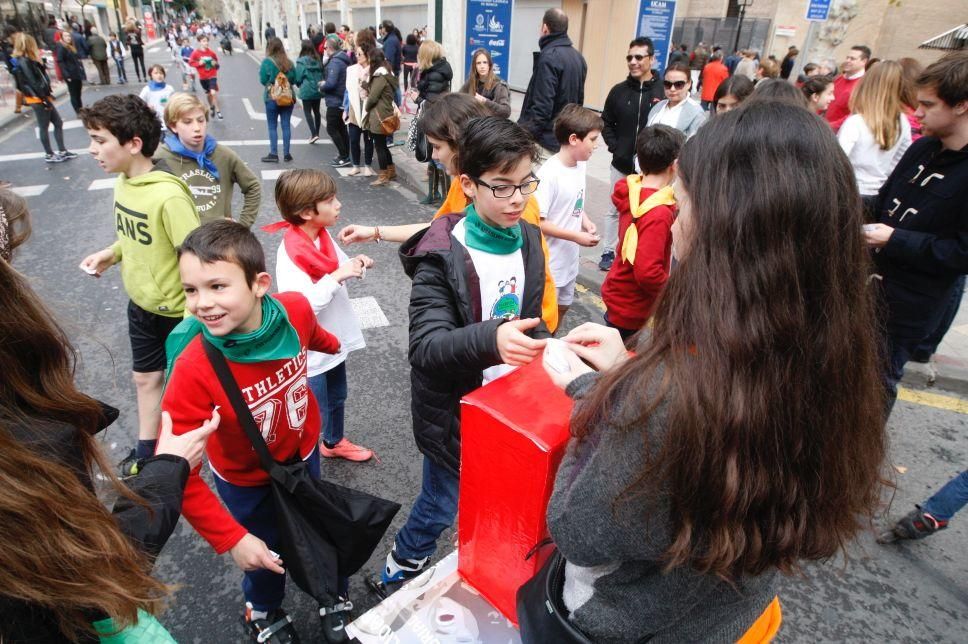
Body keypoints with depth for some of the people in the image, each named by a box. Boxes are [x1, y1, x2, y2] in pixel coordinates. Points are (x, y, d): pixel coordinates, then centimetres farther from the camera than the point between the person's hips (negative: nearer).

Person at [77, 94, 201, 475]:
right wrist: (112, 253, -3)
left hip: (178, 311, -8)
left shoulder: (168, 195, -28)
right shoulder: (123, 181, -1)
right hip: (141, 305, 8)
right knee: (145, 377, 20)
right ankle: (146, 452, 38)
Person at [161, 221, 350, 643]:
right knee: (266, 551, 23)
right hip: (246, 479, -2)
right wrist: (231, 539, -25)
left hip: (303, 452, 3)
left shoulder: (295, 310, -29)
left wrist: (334, 345, 21)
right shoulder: (193, 369, -37)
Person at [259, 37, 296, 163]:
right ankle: (286, 153, 10)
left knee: (272, 126, 4)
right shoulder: (289, 62, 1)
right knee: (286, 125, 7)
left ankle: (274, 154, 3)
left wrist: (271, 82, 12)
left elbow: (263, 80, -6)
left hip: (272, 98, -3)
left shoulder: (267, 62, -9)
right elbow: (294, 79, 6)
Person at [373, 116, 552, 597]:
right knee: (443, 504, 13)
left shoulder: (528, 239, -1)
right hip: (455, 410, -6)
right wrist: (490, 339, -47)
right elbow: (425, 346, -31)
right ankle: (397, 576, 43)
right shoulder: (442, 256, -23)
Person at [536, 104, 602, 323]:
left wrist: (587, 223, -4)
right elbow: (536, 222, -22)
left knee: (562, 306, 24)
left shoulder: (581, 165, 1)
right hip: (549, 262, -8)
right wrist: (576, 236, -21)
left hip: (570, 258, 8)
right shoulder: (549, 174, -23)